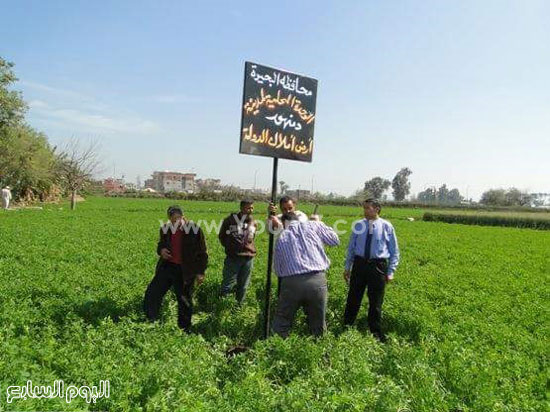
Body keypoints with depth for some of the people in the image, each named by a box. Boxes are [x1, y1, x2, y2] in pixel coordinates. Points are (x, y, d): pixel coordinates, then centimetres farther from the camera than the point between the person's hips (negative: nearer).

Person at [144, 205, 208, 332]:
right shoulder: (166, 229, 0)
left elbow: (202, 253, -7)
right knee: (152, 293, 7)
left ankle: (184, 329, 28)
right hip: (167, 266, 5)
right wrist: (161, 250, -7)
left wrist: (200, 272, -7)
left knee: (185, 302, 9)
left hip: (185, 272, -4)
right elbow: (161, 244, 18)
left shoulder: (194, 230, -14)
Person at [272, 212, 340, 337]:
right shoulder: (314, 225, 9)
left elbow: (278, 270, 16)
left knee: (281, 327, 15)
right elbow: (335, 240, 16)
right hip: (317, 280, 0)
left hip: (291, 282, 1)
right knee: (318, 326, 17)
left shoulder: (281, 237, 16)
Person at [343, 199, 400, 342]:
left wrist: (390, 272, -2)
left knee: (376, 302, 10)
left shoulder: (386, 226, -2)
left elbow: (394, 251, 3)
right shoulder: (358, 225, 4)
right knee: (353, 298, 11)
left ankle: (376, 333, 28)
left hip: (378, 266, -2)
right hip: (359, 264, 2)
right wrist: (347, 267, 10)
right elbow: (351, 247, 11)